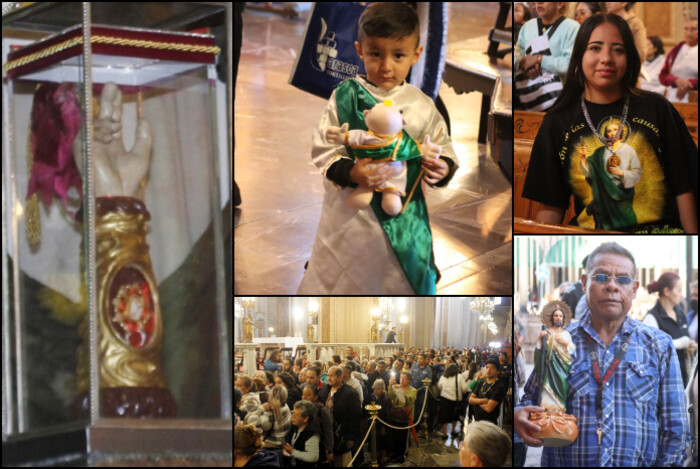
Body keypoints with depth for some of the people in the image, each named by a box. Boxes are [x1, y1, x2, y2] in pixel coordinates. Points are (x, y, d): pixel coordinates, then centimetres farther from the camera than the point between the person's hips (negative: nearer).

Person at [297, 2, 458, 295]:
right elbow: (323, 147, -8)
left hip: (404, 218, 1)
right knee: (339, 277, 12)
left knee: (400, 279, 13)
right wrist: (350, 173, -26)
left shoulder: (422, 106, -1)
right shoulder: (345, 96, -6)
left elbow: (443, 149, 6)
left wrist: (442, 168, -18)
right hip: (350, 213, -1)